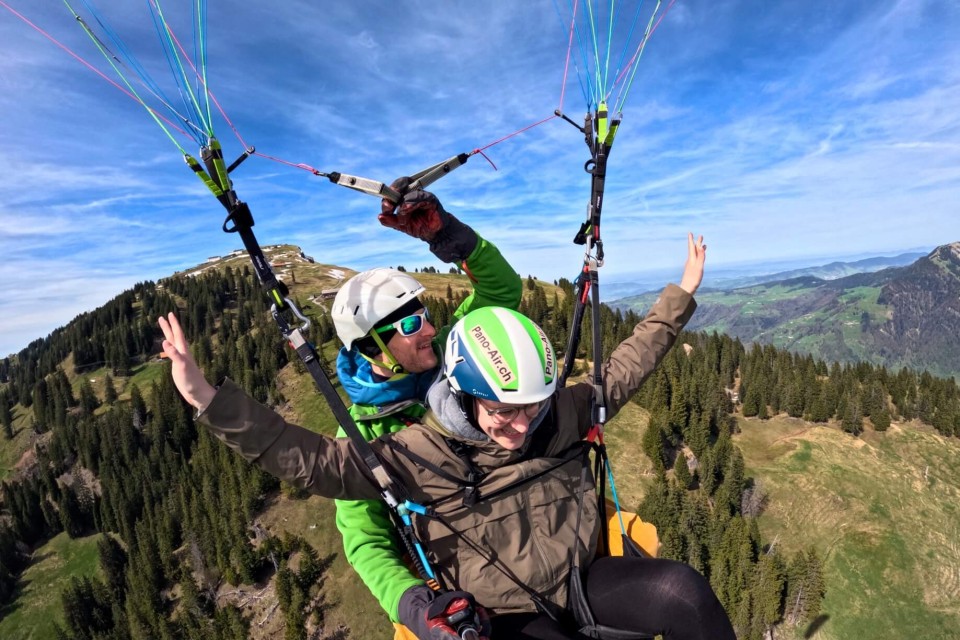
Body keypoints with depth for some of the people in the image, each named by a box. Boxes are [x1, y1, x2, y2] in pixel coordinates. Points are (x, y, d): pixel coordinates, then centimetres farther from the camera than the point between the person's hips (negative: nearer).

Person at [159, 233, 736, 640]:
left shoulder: (558, 415, -7)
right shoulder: (416, 455, -16)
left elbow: (621, 370, 4)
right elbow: (310, 460, -19)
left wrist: (681, 296, 7)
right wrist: (208, 398, -27)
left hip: (589, 578, 3)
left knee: (683, 590, -23)